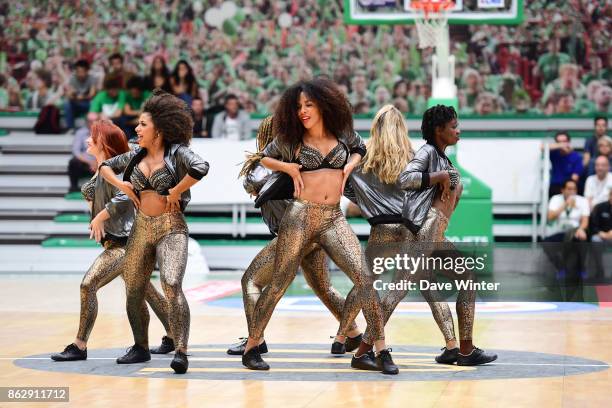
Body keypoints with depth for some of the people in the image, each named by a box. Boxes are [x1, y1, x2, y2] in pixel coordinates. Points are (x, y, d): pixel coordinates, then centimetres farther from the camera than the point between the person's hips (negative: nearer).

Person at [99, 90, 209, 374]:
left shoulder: (177, 152, -8)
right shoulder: (137, 156, 11)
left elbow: (200, 168, -27)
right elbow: (105, 166, 24)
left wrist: (175, 192, -18)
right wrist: (122, 185, 6)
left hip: (171, 227, -7)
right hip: (141, 227, 7)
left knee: (172, 285, -24)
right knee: (133, 291, 12)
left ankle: (180, 352, -25)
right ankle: (140, 347, 29)